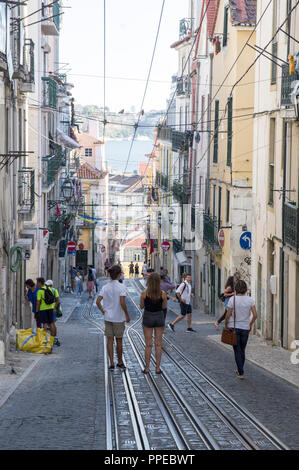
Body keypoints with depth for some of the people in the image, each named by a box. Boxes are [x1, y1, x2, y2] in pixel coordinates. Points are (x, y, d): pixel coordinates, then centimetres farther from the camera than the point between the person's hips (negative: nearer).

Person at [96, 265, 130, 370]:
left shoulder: (105, 287, 0)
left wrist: (103, 311, 7)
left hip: (108, 317, 3)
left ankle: (111, 363, 5)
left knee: (110, 340, 6)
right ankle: (120, 362, 21)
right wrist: (127, 315, -10)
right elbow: (122, 303, -20)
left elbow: (98, 302, -5)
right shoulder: (121, 287, -13)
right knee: (119, 341, 9)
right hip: (119, 318, -3)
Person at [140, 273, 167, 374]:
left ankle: (147, 368, 6)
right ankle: (158, 368, 7)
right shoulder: (163, 293, -8)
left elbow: (141, 306, -1)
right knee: (158, 344, 7)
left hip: (148, 317, -1)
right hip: (159, 317, 1)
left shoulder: (145, 293, -11)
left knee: (148, 345, 5)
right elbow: (164, 307, 3)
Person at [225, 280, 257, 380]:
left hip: (234, 327, -3)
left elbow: (228, 315, -12)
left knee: (237, 351, 5)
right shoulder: (250, 300, -5)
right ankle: (240, 370, 29)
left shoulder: (232, 299, -13)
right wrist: (251, 324, 10)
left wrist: (226, 325, 4)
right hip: (245, 328, 3)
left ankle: (241, 373, 3)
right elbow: (255, 315, -6)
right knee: (242, 350, 18)